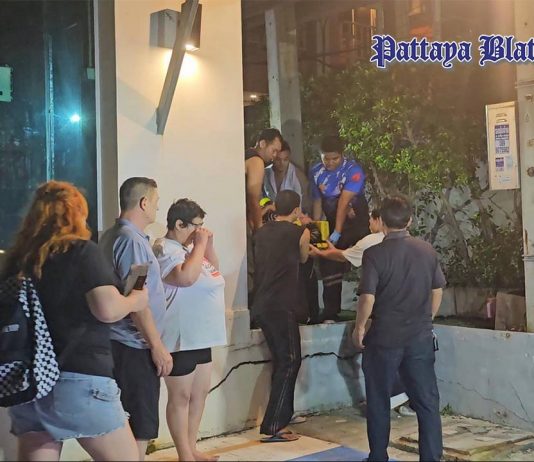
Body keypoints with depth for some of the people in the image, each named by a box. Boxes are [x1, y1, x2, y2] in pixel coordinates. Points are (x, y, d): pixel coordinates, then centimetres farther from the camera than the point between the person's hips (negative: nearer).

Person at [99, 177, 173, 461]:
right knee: (141, 425, -4)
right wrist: (157, 346, -18)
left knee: (131, 421, 15)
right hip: (135, 345, -10)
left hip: (124, 342, 10)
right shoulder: (132, 240, -16)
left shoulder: (113, 235, 15)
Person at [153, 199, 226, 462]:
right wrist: (200, 244, -18)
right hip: (181, 338, -10)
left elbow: (214, 271, 23)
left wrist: (208, 245, 7)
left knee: (200, 393, 15)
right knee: (181, 397, -1)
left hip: (200, 336, 10)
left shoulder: (189, 247, 13)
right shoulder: (165, 249, -14)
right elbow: (186, 277, -30)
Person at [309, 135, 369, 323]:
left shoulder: (353, 170, -19)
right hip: (332, 223, 4)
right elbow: (317, 202, 3)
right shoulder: (316, 172, -2)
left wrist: (337, 232, -30)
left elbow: (344, 202, -26)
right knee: (329, 267, 0)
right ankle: (330, 314, 7)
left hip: (357, 224, -4)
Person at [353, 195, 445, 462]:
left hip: (384, 337, -3)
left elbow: (368, 297, -17)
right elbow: (438, 291, 8)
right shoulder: (427, 250, 0)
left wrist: (359, 328, -3)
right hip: (421, 337, 3)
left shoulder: (375, 254, -13)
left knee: (378, 402, 12)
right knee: (427, 401, 8)